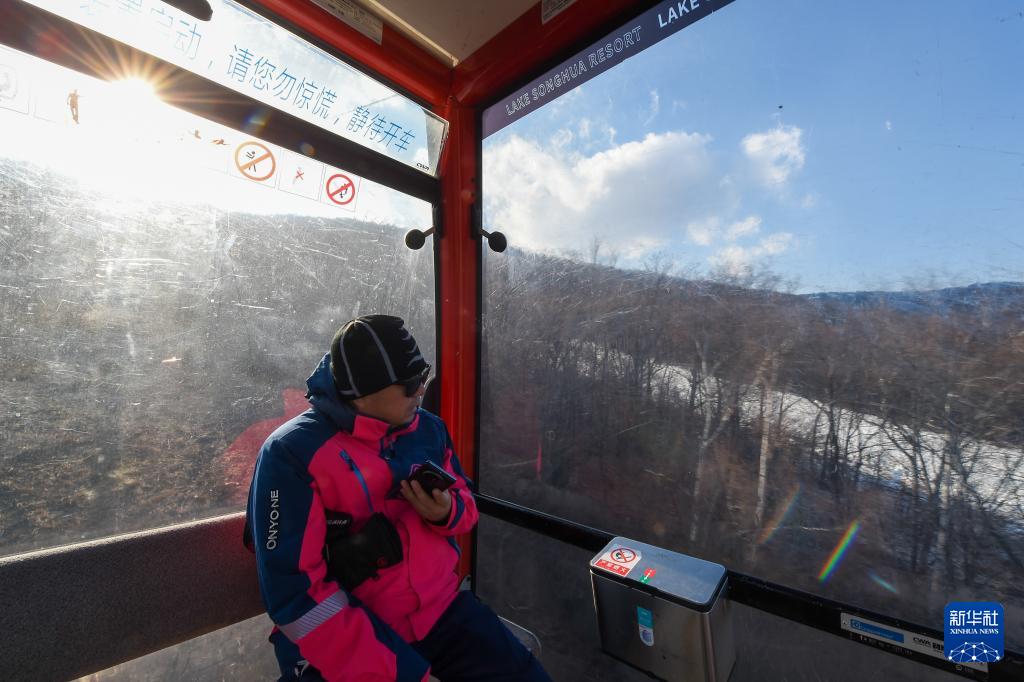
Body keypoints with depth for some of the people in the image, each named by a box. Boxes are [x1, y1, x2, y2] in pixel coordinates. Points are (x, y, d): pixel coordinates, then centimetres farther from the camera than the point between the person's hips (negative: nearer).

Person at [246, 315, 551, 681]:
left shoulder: (428, 429, -1)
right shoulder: (291, 453, -17)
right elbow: (294, 592, -17)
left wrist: (446, 513, -13)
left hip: (440, 607, 4)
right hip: (346, 637, -3)